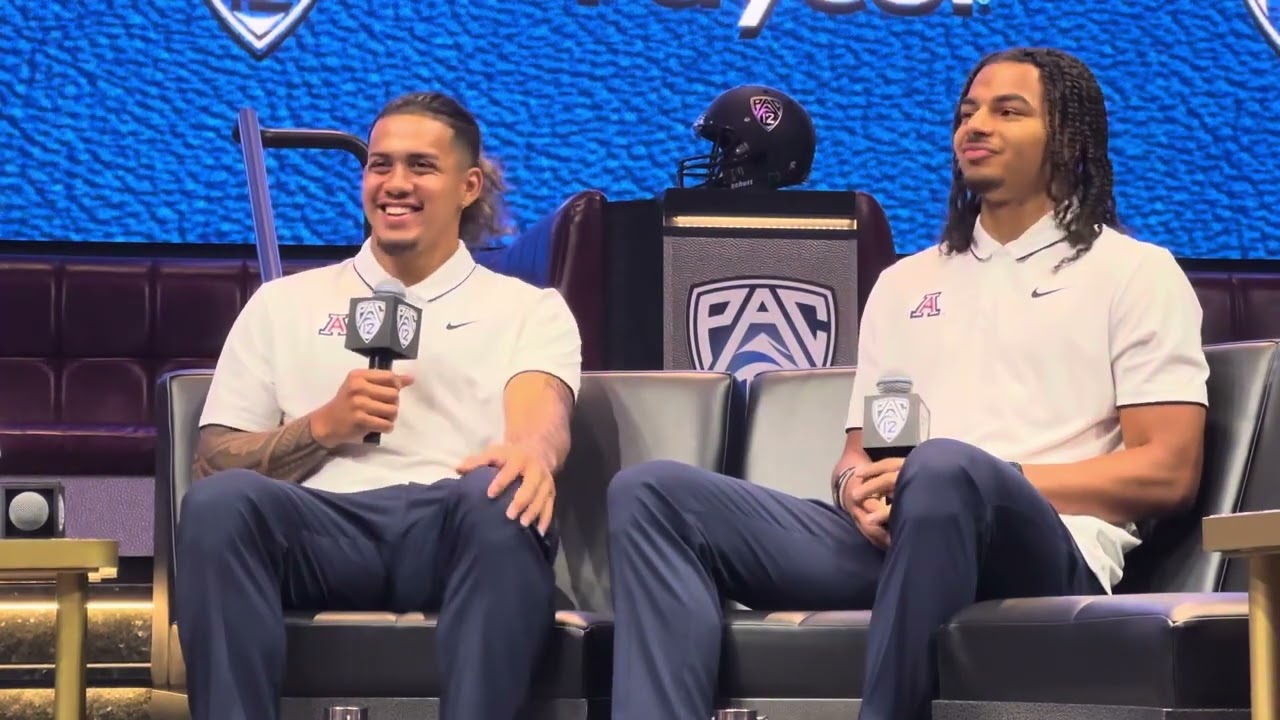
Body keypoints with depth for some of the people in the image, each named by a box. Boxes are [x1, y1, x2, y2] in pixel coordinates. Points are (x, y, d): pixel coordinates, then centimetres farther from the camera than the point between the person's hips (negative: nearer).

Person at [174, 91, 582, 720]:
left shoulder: (530, 309, 22)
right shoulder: (284, 303, 25)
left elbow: (542, 412, -2)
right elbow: (212, 463, 16)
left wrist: (532, 450, -29)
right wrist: (324, 426, -4)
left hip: (458, 527, -1)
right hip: (322, 525, 1)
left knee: (507, 500, -37)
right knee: (220, 499, -33)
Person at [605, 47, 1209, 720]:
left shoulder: (1136, 272, 12)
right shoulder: (904, 283, 28)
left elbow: (1167, 473, 1)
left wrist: (977, 480, -9)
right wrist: (857, 488, -3)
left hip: (1045, 548, -5)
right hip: (888, 540, 5)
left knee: (944, 469, -41)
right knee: (652, 492, -16)